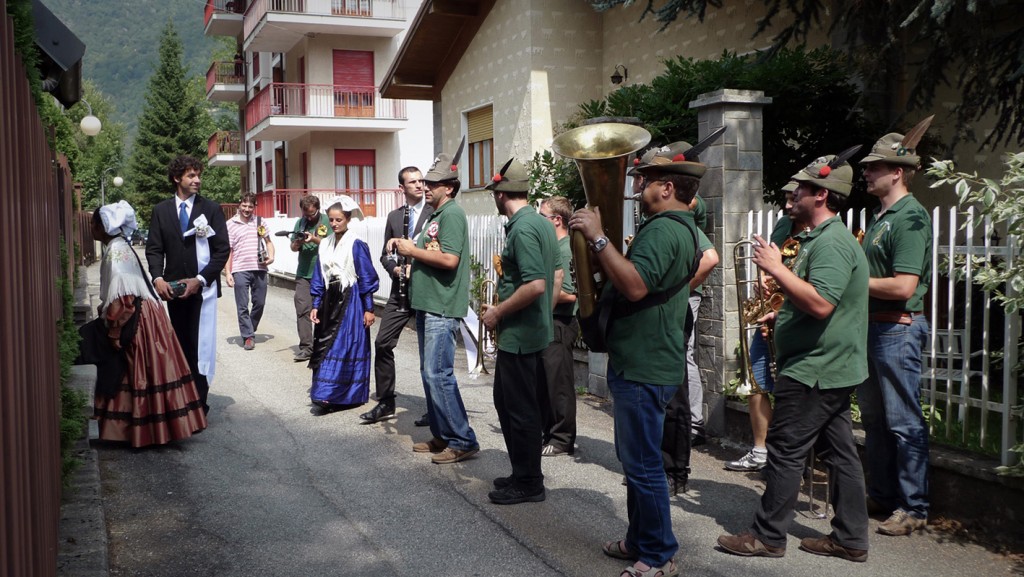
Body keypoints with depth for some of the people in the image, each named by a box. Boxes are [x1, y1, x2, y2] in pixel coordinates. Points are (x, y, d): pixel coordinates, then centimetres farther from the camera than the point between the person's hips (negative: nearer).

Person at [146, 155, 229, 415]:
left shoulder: (211, 208, 1)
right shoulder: (161, 210, 8)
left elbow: (222, 249, -2)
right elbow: (154, 249, 8)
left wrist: (200, 280, -11)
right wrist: (158, 278, -9)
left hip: (202, 287, -2)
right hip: (173, 287, 3)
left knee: (199, 345, -5)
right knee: (180, 345, 8)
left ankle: (199, 401, 3)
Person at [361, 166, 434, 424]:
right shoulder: (394, 216, 12)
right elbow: (385, 254, 15)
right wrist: (395, 268, -4)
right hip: (400, 290, 5)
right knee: (383, 343, 2)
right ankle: (385, 403, 15)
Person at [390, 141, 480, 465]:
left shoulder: (452, 214, -12)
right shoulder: (436, 215, 18)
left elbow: (449, 259, -24)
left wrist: (413, 250, -13)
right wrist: (404, 247, 7)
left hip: (443, 308, -11)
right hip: (427, 304, 11)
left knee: (438, 374, -11)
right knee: (430, 373, 14)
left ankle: (463, 441, -4)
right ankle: (442, 436, 23)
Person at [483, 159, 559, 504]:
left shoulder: (522, 229, -19)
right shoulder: (542, 222, 10)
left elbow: (536, 285, -27)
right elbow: (556, 275, 17)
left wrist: (497, 312, -17)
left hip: (518, 335, -10)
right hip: (538, 330, 10)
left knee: (520, 408, 1)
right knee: (508, 402, 19)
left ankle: (527, 484, 13)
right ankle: (524, 474, 29)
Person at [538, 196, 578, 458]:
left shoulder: (566, 249, -16)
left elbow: (569, 294, -23)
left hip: (559, 324, -10)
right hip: (547, 322, 10)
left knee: (558, 382, -2)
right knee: (545, 380, 15)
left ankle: (563, 440, 8)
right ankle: (549, 432, 27)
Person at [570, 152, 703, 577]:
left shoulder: (663, 229, -18)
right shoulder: (681, 228, 18)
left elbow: (636, 286, -32)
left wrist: (598, 238, -27)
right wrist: (599, 245, 8)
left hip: (644, 367, -11)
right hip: (644, 361, 11)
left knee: (643, 464, -2)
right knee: (636, 459, 20)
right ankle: (640, 541, 32)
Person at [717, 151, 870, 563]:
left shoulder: (831, 243, -19)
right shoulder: (824, 238, 16)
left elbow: (821, 304, -30)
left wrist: (776, 268, -25)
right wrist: (783, 314, 16)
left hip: (815, 371, -11)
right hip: (833, 369, 11)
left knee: (785, 451, -2)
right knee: (839, 450, 12)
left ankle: (768, 536, 7)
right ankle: (850, 539, 20)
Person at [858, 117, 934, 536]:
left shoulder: (910, 217, -15)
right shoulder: (880, 216, 15)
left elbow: (903, 286, -23)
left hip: (898, 328, -10)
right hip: (872, 326, 10)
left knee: (904, 421, -3)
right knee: (874, 417, 17)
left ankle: (913, 507, 7)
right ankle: (881, 494, 29)